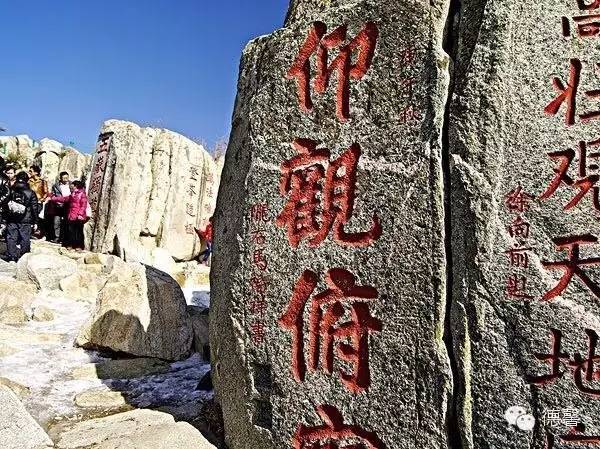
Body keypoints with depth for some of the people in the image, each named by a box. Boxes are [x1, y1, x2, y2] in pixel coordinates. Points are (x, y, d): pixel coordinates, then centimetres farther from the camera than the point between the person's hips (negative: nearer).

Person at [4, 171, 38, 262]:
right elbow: (35, 208, -3)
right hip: (25, 221, -2)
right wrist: (35, 222, 4)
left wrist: (6, 217, 16)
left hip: (11, 220, 2)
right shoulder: (31, 193, -6)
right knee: (25, 239, 5)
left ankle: (11, 257, 10)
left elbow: (5, 206, 7)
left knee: (11, 238, 9)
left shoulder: (11, 191, 1)